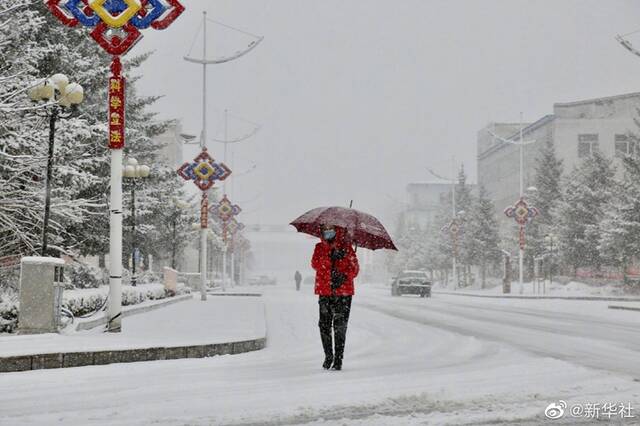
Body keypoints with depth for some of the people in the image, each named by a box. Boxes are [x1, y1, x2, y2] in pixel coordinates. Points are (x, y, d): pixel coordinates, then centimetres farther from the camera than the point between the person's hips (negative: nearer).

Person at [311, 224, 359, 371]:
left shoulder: (346, 247, 6)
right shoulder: (319, 248, 10)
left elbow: (354, 268, 4)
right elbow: (315, 264, -6)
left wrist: (344, 276, -15)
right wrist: (330, 257, -19)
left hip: (343, 292, -2)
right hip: (324, 292, 2)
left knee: (340, 326, -4)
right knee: (324, 325, 2)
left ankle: (338, 359, 3)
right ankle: (328, 356, 20)